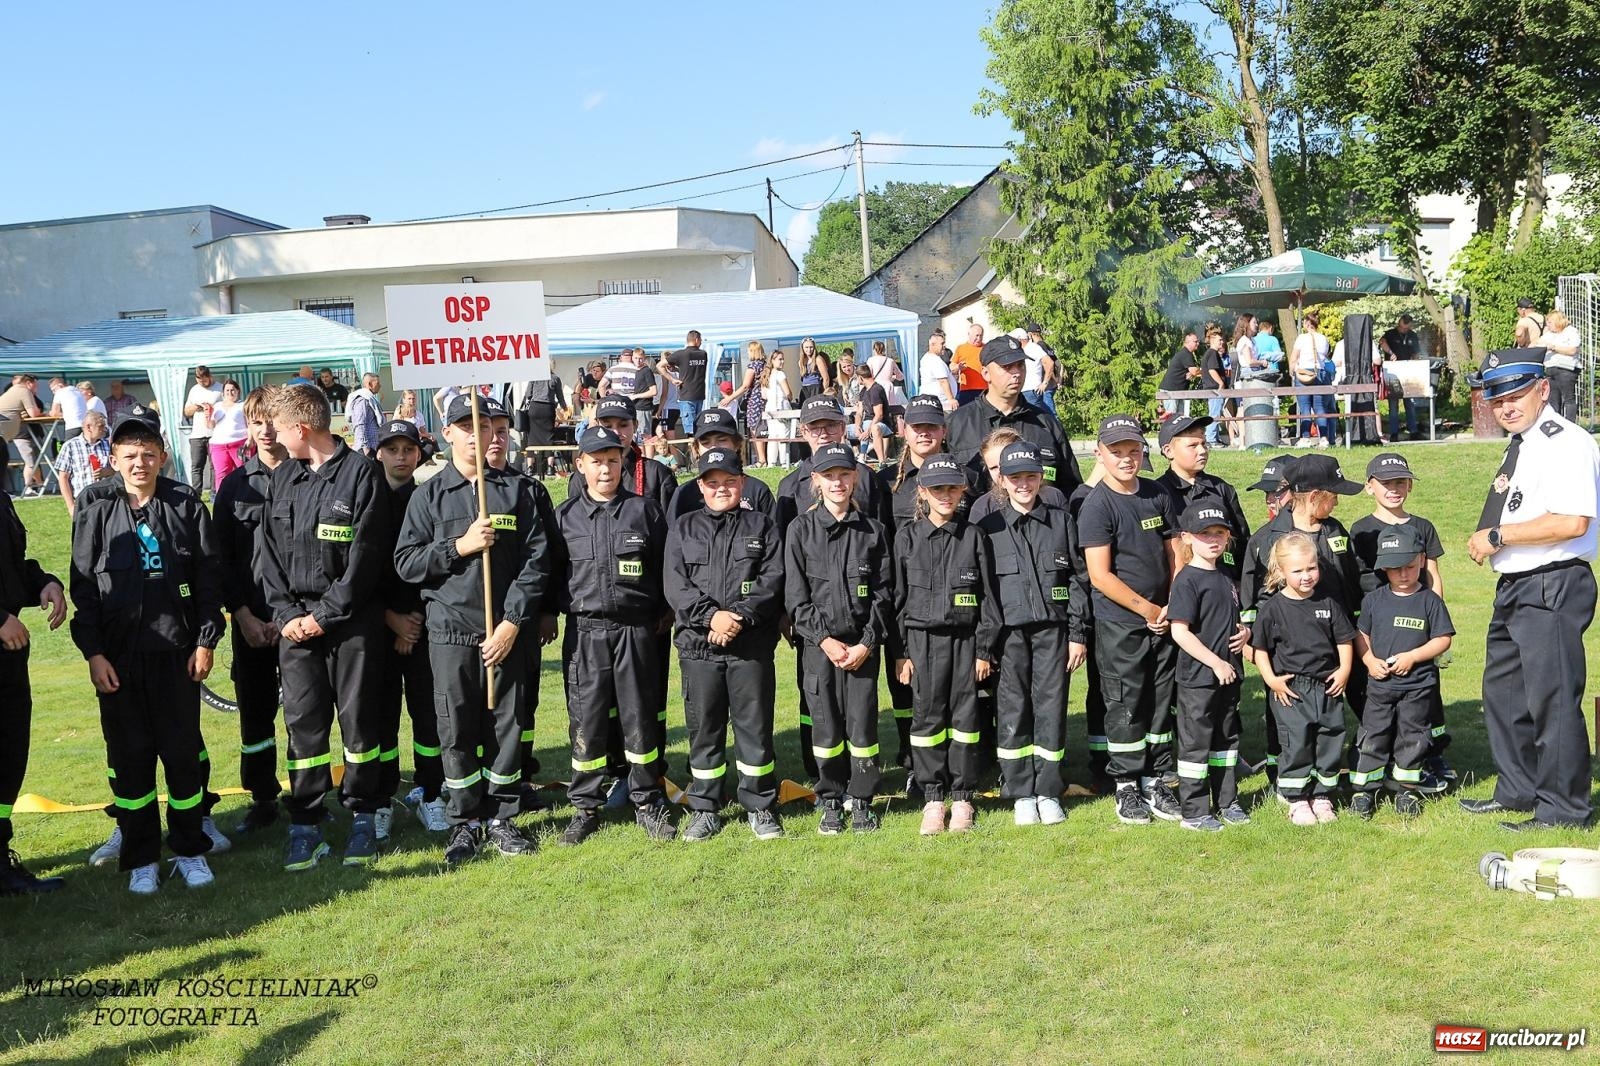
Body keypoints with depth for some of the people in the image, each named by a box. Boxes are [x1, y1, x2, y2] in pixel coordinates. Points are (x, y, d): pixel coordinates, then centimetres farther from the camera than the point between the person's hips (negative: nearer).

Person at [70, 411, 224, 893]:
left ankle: (190, 849, 19)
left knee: (183, 752, 5)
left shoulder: (186, 506, 2)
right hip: (118, 658, 1)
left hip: (176, 653, 0)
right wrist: (93, 652, -4)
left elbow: (208, 579, 3)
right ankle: (140, 858, 17)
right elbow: (83, 588, 3)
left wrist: (206, 640, -2)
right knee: (130, 757, 6)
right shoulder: (97, 513, 3)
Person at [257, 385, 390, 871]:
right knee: (303, 721, 4)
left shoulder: (361, 473, -7)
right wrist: (287, 613, -4)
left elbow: (365, 558, -11)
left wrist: (324, 615, -12)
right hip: (295, 623, 4)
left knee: (358, 718, 4)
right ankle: (304, 824, 13)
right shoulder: (281, 479, 11)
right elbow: (269, 554, 9)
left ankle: (362, 816, 18)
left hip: (352, 621, -4)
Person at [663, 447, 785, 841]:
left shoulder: (762, 527, 8)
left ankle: (759, 806, 16)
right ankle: (705, 809, 18)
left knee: (754, 725, 3)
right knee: (703, 727, 7)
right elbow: (675, 584, 0)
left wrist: (740, 617, -16)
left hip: (752, 645, -1)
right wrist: (710, 615, -15)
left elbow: (773, 580, -3)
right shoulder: (684, 529, 11)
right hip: (698, 645, 1)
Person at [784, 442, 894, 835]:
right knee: (825, 726, 4)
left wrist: (867, 643, -7)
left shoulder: (873, 530, 5)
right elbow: (795, 596, -1)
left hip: (862, 645, 0)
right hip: (818, 644, 0)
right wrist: (824, 639, -10)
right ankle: (831, 802, 18)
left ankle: (862, 801, 16)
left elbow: (883, 592, 3)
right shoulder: (801, 529, 2)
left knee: (862, 724, 1)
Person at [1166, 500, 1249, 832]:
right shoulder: (1187, 580, -14)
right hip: (1198, 677, -8)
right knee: (1196, 742, 0)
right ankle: (1194, 812, 8)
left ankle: (1227, 803, 29)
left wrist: (1244, 632, 1)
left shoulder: (1227, 579, 11)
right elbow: (1179, 632, -20)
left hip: (1228, 674, 8)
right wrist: (1216, 663, -19)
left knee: (1227, 739, 17)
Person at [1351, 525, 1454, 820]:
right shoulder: (1373, 599, 2)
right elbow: (1361, 635, 8)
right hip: (1379, 684, 1)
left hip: (1418, 686, -1)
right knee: (1373, 736, 4)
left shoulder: (1430, 601, -4)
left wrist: (1411, 657, -15)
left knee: (1412, 737, 8)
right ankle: (1364, 789, 12)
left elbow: (1443, 640, -4)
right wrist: (1370, 661, -9)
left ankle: (1407, 789, 22)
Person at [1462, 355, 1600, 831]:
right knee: (1502, 691, 19)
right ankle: (1519, 790, 33)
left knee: (1552, 698, -2)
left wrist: (1498, 536, -18)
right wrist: (1487, 540, 8)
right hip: (1514, 587, 10)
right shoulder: (1520, 445, 14)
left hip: (1552, 588, -10)